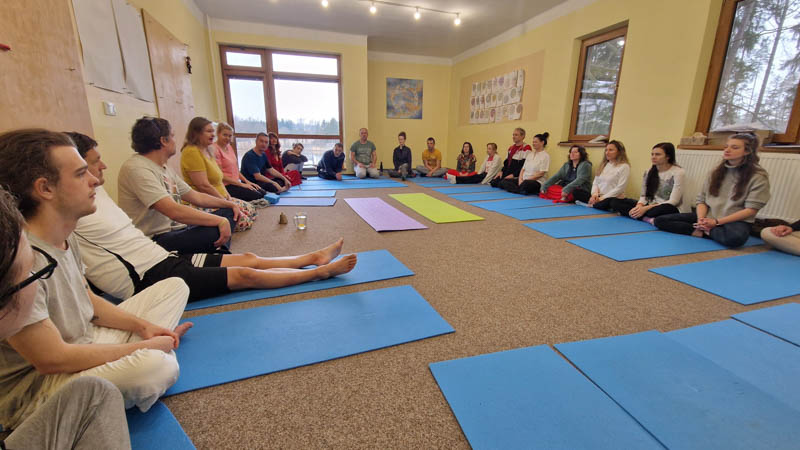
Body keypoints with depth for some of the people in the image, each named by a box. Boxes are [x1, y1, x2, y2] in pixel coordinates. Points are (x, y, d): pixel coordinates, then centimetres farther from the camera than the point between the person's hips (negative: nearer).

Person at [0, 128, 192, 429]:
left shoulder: (65, 236, -2)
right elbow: (52, 359, -27)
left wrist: (142, 326, -3)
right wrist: (145, 347, -18)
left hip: (84, 344, 8)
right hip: (35, 387, -7)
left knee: (174, 287, 11)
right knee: (158, 365, -35)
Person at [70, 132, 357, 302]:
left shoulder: (96, 191, 14)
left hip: (164, 260, 9)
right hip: (150, 281, -9)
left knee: (249, 259, 2)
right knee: (245, 275, -13)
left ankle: (315, 258, 8)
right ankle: (320, 272, -5)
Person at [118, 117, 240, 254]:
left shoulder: (164, 168, 15)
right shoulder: (137, 168, -16)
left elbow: (196, 197, 19)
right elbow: (175, 211, -28)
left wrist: (229, 204, 10)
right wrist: (220, 221, -27)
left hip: (177, 228, 11)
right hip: (157, 239, -10)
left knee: (228, 212, 9)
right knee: (217, 232, -34)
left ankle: (219, 255, -9)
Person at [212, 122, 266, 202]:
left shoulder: (230, 147, 14)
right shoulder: (214, 149, -11)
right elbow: (220, 175, -15)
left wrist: (247, 181, 5)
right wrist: (241, 184, -15)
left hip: (236, 183, 8)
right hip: (226, 186, -8)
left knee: (264, 193, -8)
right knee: (256, 196, -23)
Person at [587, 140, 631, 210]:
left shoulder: (624, 167, -2)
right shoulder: (603, 165, 17)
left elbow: (620, 188, -11)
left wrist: (603, 198, -17)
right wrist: (595, 194, -8)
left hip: (613, 199, -6)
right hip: (598, 197, 6)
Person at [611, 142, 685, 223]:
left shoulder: (678, 172, -9)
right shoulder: (649, 172, 8)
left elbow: (673, 202, -14)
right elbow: (644, 195, 7)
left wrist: (646, 208, -24)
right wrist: (639, 206, -16)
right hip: (651, 206, 6)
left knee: (667, 208, -43)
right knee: (615, 202, -14)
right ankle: (648, 219, -27)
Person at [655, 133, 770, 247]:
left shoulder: (758, 176, -4)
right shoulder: (716, 172, 9)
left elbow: (751, 210, -10)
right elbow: (701, 200, 6)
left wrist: (717, 222, -18)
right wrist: (701, 219, -14)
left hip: (736, 221, -4)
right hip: (709, 217, 4)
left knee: (736, 237, -43)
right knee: (660, 220, -14)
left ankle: (705, 231, -15)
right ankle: (704, 229, -20)